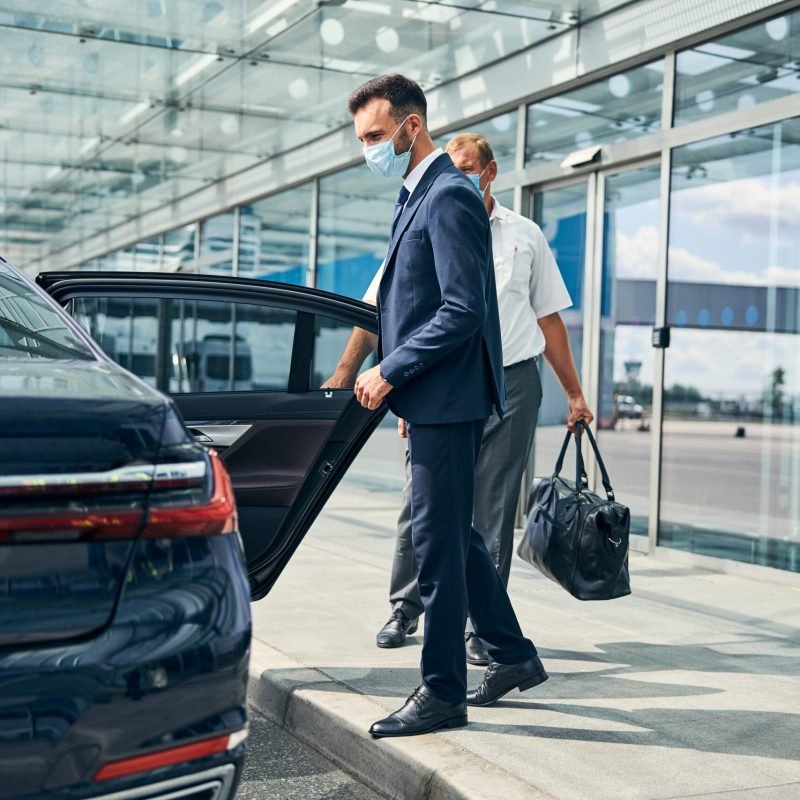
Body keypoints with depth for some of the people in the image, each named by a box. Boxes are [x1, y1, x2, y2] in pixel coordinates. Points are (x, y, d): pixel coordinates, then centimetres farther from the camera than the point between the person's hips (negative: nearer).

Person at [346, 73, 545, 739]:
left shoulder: (449, 196, -14)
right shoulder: (420, 195, 17)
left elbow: (462, 310, -21)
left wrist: (389, 371, -16)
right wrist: (392, 376, 12)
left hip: (448, 401, -10)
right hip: (434, 400, 10)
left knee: (437, 538, -4)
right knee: (453, 534, 16)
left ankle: (443, 692, 7)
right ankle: (514, 656, 28)